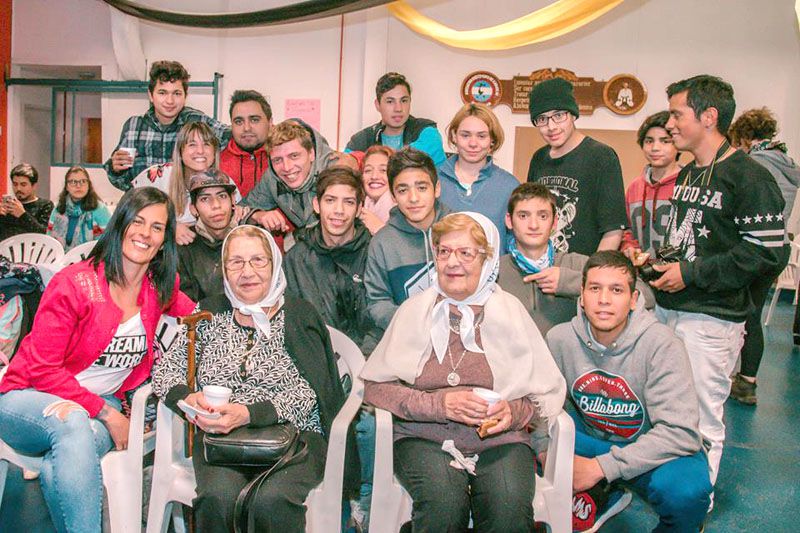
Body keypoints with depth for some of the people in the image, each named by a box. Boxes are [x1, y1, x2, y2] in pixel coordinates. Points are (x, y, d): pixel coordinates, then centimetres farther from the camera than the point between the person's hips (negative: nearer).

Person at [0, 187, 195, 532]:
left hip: (101, 407, 3)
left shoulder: (160, 289, 3)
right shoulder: (75, 283, -12)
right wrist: (105, 413, -18)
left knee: (59, 470, -33)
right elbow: (40, 368, -13)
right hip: (29, 400, -2)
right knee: (73, 424, -38)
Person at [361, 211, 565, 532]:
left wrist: (515, 412, -13)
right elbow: (374, 386, 0)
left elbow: (548, 392, 8)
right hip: (425, 437, 0)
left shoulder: (510, 310, 7)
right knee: (444, 504, -30)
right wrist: (439, 404, -12)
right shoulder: (415, 309, 6)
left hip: (499, 438, 1)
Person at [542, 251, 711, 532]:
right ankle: (600, 498, 10)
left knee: (685, 490, -35)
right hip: (591, 437, 4)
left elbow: (680, 432, -26)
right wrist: (546, 452, -21)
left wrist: (600, 467, -29)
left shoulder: (661, 344, -22)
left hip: (652, 450, -3)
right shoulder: (560, 338, -11)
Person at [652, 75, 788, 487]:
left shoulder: (748, 177, -12)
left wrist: (691, 274, -17)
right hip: (667, 308, 8)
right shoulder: (686, 174, 15)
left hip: (711, 319, -8)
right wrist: (658, 261, 9)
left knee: (702, 423, 2)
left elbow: (769, 254, -19)